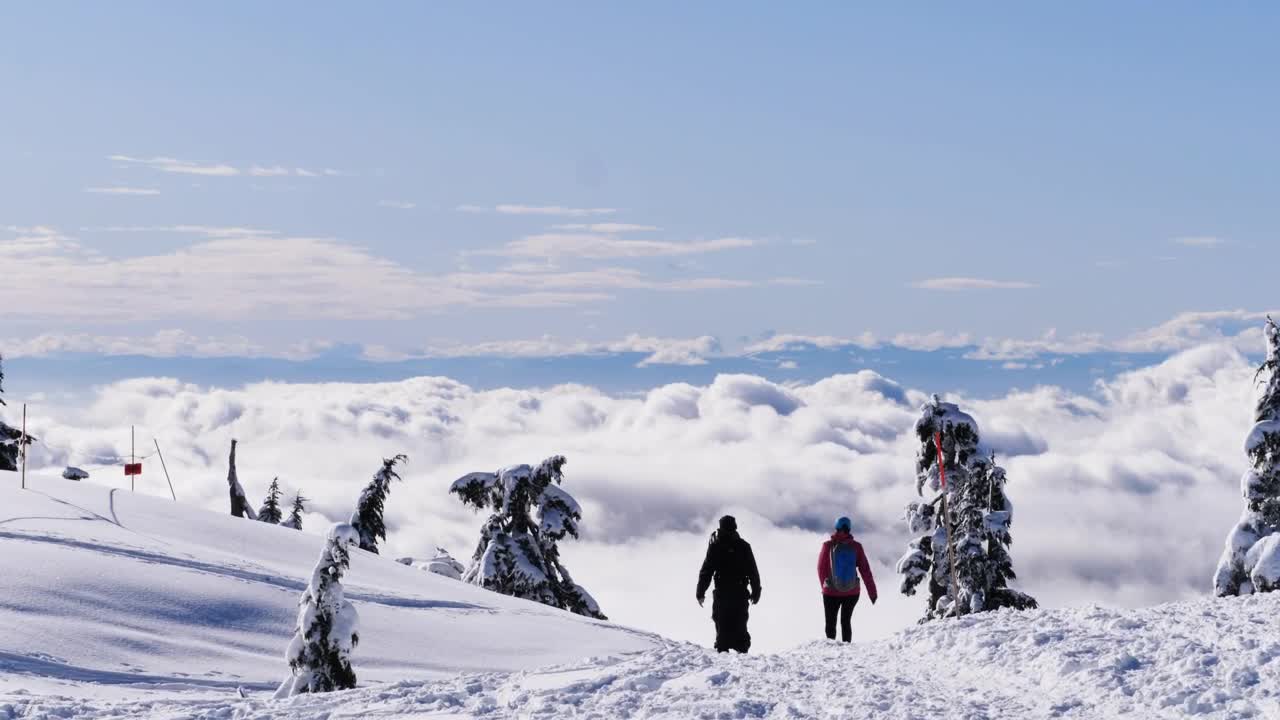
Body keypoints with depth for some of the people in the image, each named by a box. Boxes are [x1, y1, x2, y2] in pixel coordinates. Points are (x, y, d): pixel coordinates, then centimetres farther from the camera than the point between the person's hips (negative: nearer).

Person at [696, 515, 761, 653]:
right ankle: (742, 650, 1)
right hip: (740, 594, 2)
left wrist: (700, 593, 1)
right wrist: (756, 592, 12)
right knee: (740, 626, 6)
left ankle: (722, 650, -5)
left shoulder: (715, 546, -2)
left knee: (722, 626, 1)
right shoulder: (743, 546, 4)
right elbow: (753, 572, 7)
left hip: (721, 593, -2)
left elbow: (706, 570, -2)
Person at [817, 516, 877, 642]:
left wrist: (825, 586, 17)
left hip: (831, 592, -1)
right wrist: (872, 592, 1)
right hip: (852, 592, 1)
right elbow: (865, 570, -5)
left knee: (831, 623, 12)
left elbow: (821, 569, 0)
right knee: (846, 622, 20)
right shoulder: (856, 546, -8)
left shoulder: (828, 546, -9)